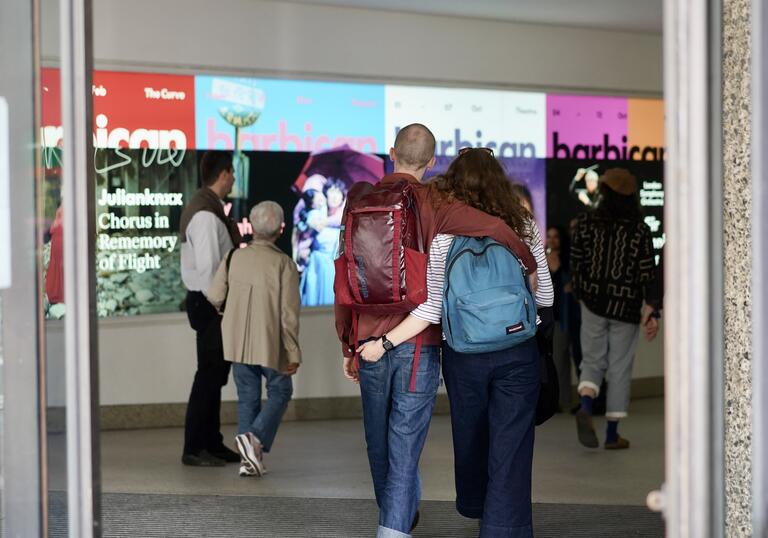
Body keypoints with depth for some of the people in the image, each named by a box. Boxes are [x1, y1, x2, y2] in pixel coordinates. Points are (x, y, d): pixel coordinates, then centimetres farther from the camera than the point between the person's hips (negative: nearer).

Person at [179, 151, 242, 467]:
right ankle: (194, 449, 1)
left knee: (215, 374, 15)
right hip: (210, 304, -10)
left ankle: (212, 443, 23)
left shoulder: (204, 208, 14)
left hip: (209, 302, 10)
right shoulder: (207, 215, -19)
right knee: (208, 375, -5)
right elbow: (208, 267, -22)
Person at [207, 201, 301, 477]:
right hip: (270, 344, -4)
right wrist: (293, 352, -8)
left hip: (237, 342, 4)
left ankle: (249, 459, 9)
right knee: (279, 392, 14)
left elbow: (214, 297, 0)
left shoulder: (234, 258, -3)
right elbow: (289, 313, -14)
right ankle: (255, 437, -9)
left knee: (248, 397, 13)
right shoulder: (284, 265, -13)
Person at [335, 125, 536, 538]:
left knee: (379, 442, 18)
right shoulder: (433, 205, -8)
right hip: (418, 344, -3)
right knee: (405, 445, -1)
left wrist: (348, 346, 11)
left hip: (370, 343, 4)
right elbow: (493, 228, -22)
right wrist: (530, 265, -4)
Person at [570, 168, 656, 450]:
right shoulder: (639, 229, -8)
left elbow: (577, 262, 0)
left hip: (593, 301, 1)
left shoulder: (587, 222, -4)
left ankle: (585, 406, -15)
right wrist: (647, 306, 9)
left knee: (592, 360, 14)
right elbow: (646, 273, -8)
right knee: (619, 367, 7)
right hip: (626, 306, -1)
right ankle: (612, 433, 10)